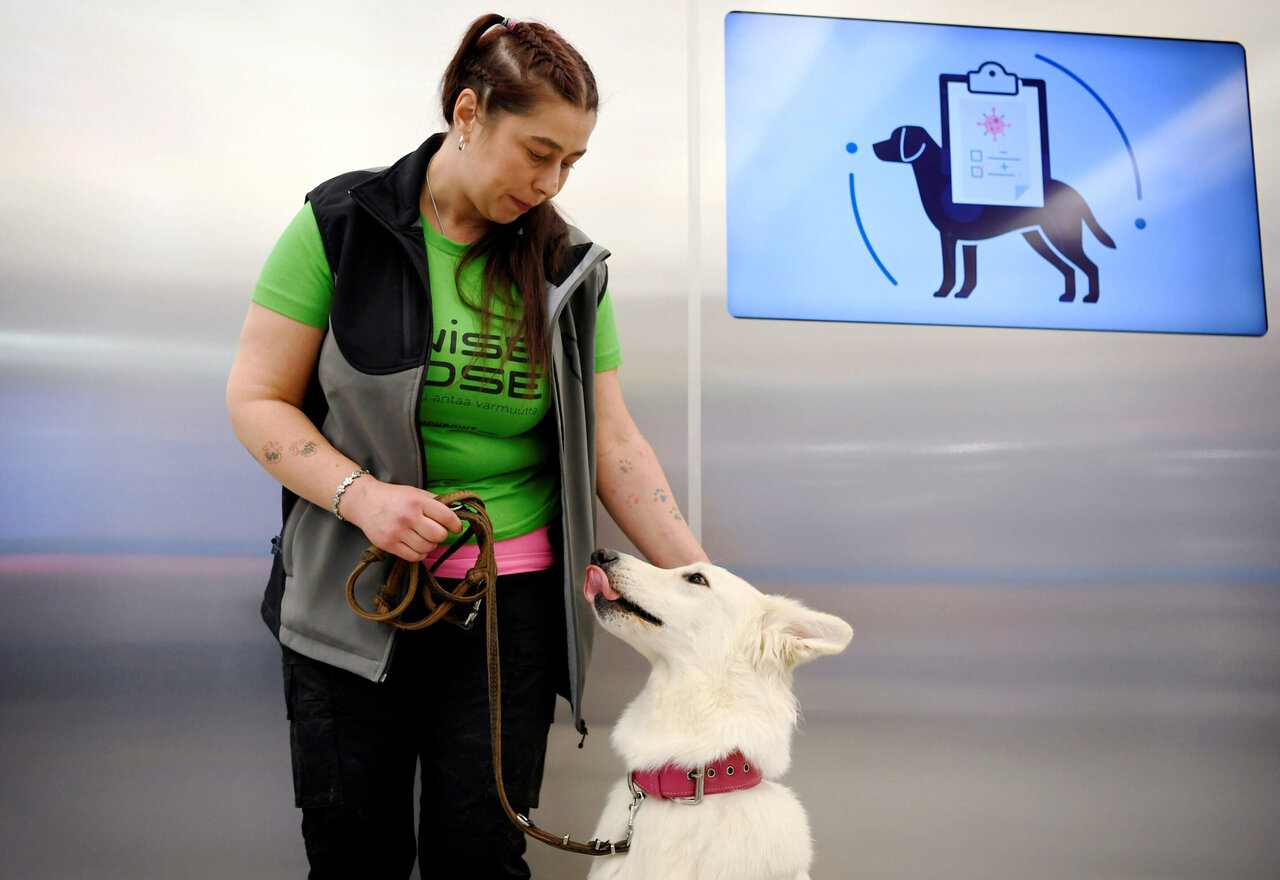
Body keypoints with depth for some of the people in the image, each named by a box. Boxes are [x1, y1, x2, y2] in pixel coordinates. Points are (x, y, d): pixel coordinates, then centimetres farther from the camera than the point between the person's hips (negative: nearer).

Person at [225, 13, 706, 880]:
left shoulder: (567, 266, 3)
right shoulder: (341, 224, -4)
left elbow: (612, 441, 2)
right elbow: (258, 399, -3)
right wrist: (362, 494, -19)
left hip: (513, 601, 1)